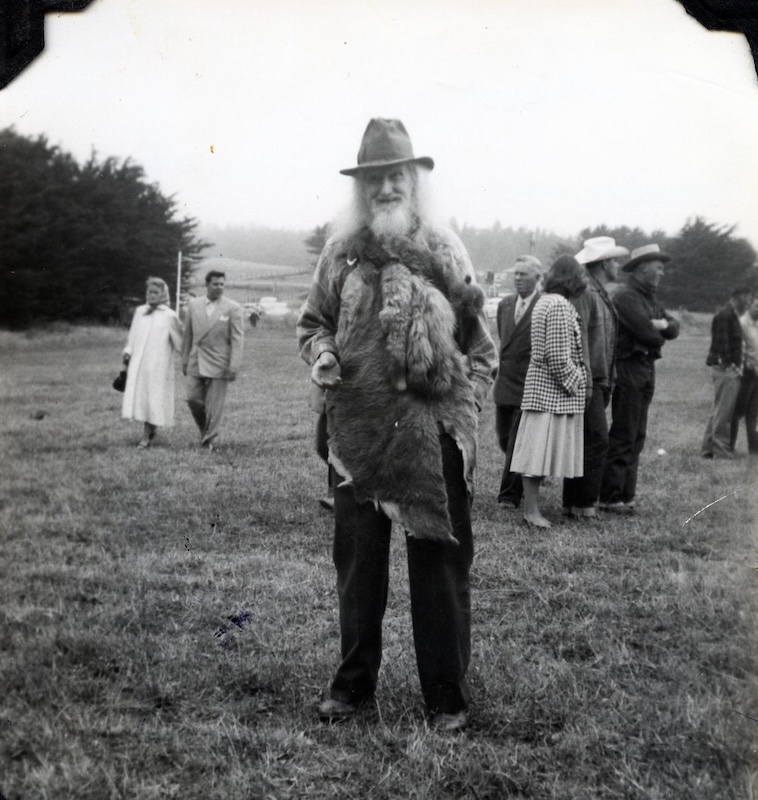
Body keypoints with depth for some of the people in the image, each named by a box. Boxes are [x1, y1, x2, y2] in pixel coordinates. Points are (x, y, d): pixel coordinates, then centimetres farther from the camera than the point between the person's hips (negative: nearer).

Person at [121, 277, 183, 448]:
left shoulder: (169, 316, -1)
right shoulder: (139, 311, 11)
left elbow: (179, 341, 4)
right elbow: (133, 335, 15)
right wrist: (128, 351, 4)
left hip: (158, 364, -4)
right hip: (138, 362, 4)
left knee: (153, 398, -5)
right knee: (138, 395, 2)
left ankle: (146, 436, 0)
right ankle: (152, 428, 20)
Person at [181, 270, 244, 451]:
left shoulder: (233, 308, -4)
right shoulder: (193, 305, 6)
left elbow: (237, 339, -7)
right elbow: (188, 335, 12)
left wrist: (233, 366, -13)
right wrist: (185, 360, 12)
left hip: (218, 365, -3)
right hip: (196, 363, 3)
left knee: (214, 405, -1)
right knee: (193, 398, 3)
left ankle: (208, 440, 12)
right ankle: (207, 431, 26)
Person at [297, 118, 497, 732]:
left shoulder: (445, 251, 3)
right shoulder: (341, 252, 7)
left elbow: (481, 344, 6)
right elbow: (313, 320, 17)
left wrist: (466, 406, -3)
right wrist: (320, 354, -4)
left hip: (434, 436, -2)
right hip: (358, 433, 2)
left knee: (439, 566, 5)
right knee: (357, 562, 12)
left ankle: (447, 697, 18)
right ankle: (353, 682, 29)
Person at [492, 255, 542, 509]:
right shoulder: (504, 305, 10)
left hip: (530, 386, -7)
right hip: (504, 383, 7)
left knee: (518, 442, -2)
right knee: (505, 439, 15)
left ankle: (510, 494, 9)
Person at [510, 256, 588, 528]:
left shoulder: (543, 301, 13)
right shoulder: (560, 306, -16)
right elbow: (558, 357, -20)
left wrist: (574, 381, 15)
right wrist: (574, 383, -8)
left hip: (539, 387, 9)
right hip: (553, 390, -9)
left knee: (538, 449, 12)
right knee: (541, 447, -4)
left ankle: (531, 506, 18)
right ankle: (531, 511, 1)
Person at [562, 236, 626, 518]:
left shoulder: (601, 294, 18)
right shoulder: (584, 293, -13)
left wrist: (608, 382, 19)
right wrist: (585, 382, -22)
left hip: (598, 381, 10)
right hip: (587, 382, -10)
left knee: (586, 442, 11)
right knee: (596, 441, -9)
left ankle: (573, 502, 17)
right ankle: (585, 504, -2)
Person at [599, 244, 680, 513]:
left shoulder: (651, 299, 19)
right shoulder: (625, 296, -11)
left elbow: (674, 328, 12)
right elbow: (646, 333, -20)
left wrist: (664, 324, -9)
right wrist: (659, 339, 1)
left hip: (647, 369, 10)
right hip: (629, 367, -9)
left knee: (637, 437, 11)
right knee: (623, 437, -7)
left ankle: (627, 495, 18)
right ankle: (610, 499, -2)